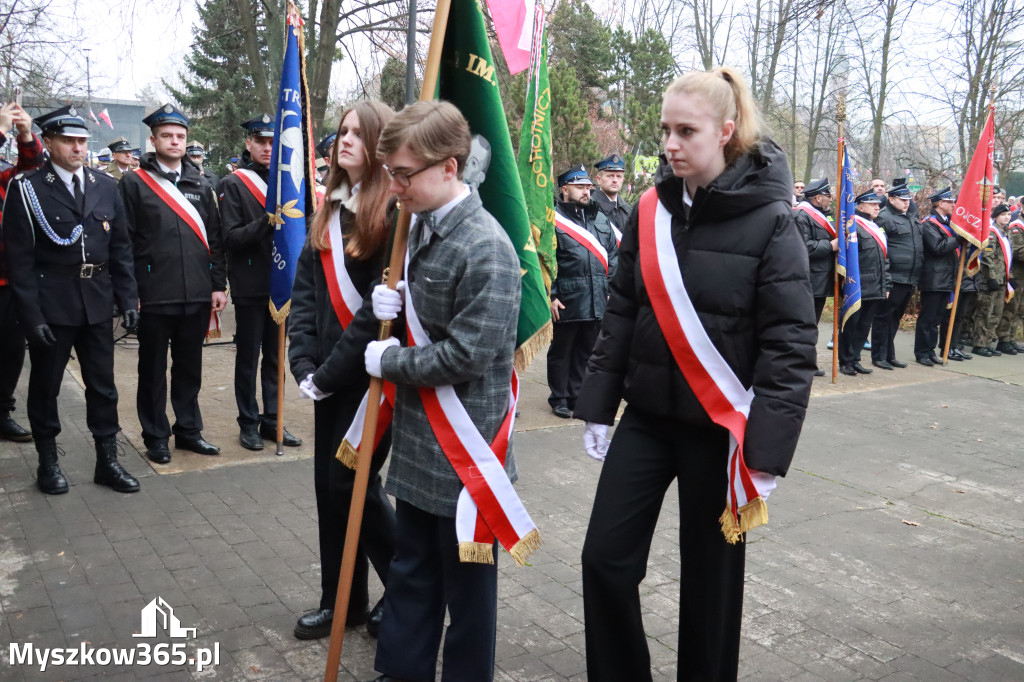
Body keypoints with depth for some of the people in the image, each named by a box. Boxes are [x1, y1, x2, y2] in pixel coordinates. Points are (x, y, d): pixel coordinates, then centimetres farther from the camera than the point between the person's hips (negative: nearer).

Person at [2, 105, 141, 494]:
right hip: (50, 305, -3)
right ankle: (48, 462, 25)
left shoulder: (105, 186, 7)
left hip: (97, 303, 4)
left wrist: (128, 298, 3)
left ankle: (107, 461, 20)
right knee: (45, 386, 9)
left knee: (103, 385, 9)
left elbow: (120, 247, 9)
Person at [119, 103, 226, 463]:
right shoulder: (134, 183, -1)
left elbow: (214, 239, 11)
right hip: (154, 296, -3)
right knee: (153, 370, 8)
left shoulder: (201, 185, 11)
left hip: (197, 295, 3)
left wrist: (218, 284, 6)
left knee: (190, 367, 13)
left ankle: (188, 430, 25)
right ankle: (156, 436, 19)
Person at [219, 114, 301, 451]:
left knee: (275, 357, 11)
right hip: (250, 286, -4)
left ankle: (272, 421, 21)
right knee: (248, 358, 5)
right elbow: (231, 238, -11)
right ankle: (248, 423, 16)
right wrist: (266, 222, -22)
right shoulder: (233, 184, -2)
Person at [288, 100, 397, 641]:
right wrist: (304, 363, -3)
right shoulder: (330, 211, 11)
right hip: (329, 374, 7)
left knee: (352, 481, -3)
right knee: (329, 483, 12)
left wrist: (331, 371, -15)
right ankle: (341, 600, 28)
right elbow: (305, 289, 9)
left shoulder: (392, 212, -13)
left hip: (372, 371, -7)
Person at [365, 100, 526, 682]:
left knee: (466, 579, 11)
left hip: (465, 447, -8)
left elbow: (466, 353, -23)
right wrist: (391, 300, -1)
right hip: (418, 438, 9)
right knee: (411, 568, 21)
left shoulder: (487, 249, -21)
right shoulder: (422, 226, 6)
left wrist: (387, 362, -11)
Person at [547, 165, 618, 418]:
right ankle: (559, 398, 19)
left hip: (597, 301, 6)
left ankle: (575, 396, 27)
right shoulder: (554, 219, -6)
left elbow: (613, 253, 17)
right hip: (566, 302, -6)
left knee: (586, 350, 14)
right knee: (561, 351, 7)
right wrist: (551, 295, -13)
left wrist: (610, 288, 9)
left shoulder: (600, 219, 14)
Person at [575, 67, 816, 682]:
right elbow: (621, 314, 9)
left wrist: (766, 453, -17)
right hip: (648, 416, 4)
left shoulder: (768, 219, -10)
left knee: (711, 574, 11)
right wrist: (599, 407, 7)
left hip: (720, 424, -4)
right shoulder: (652, 210, 3)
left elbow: (791, 345, -12)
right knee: (606, 558, 4)